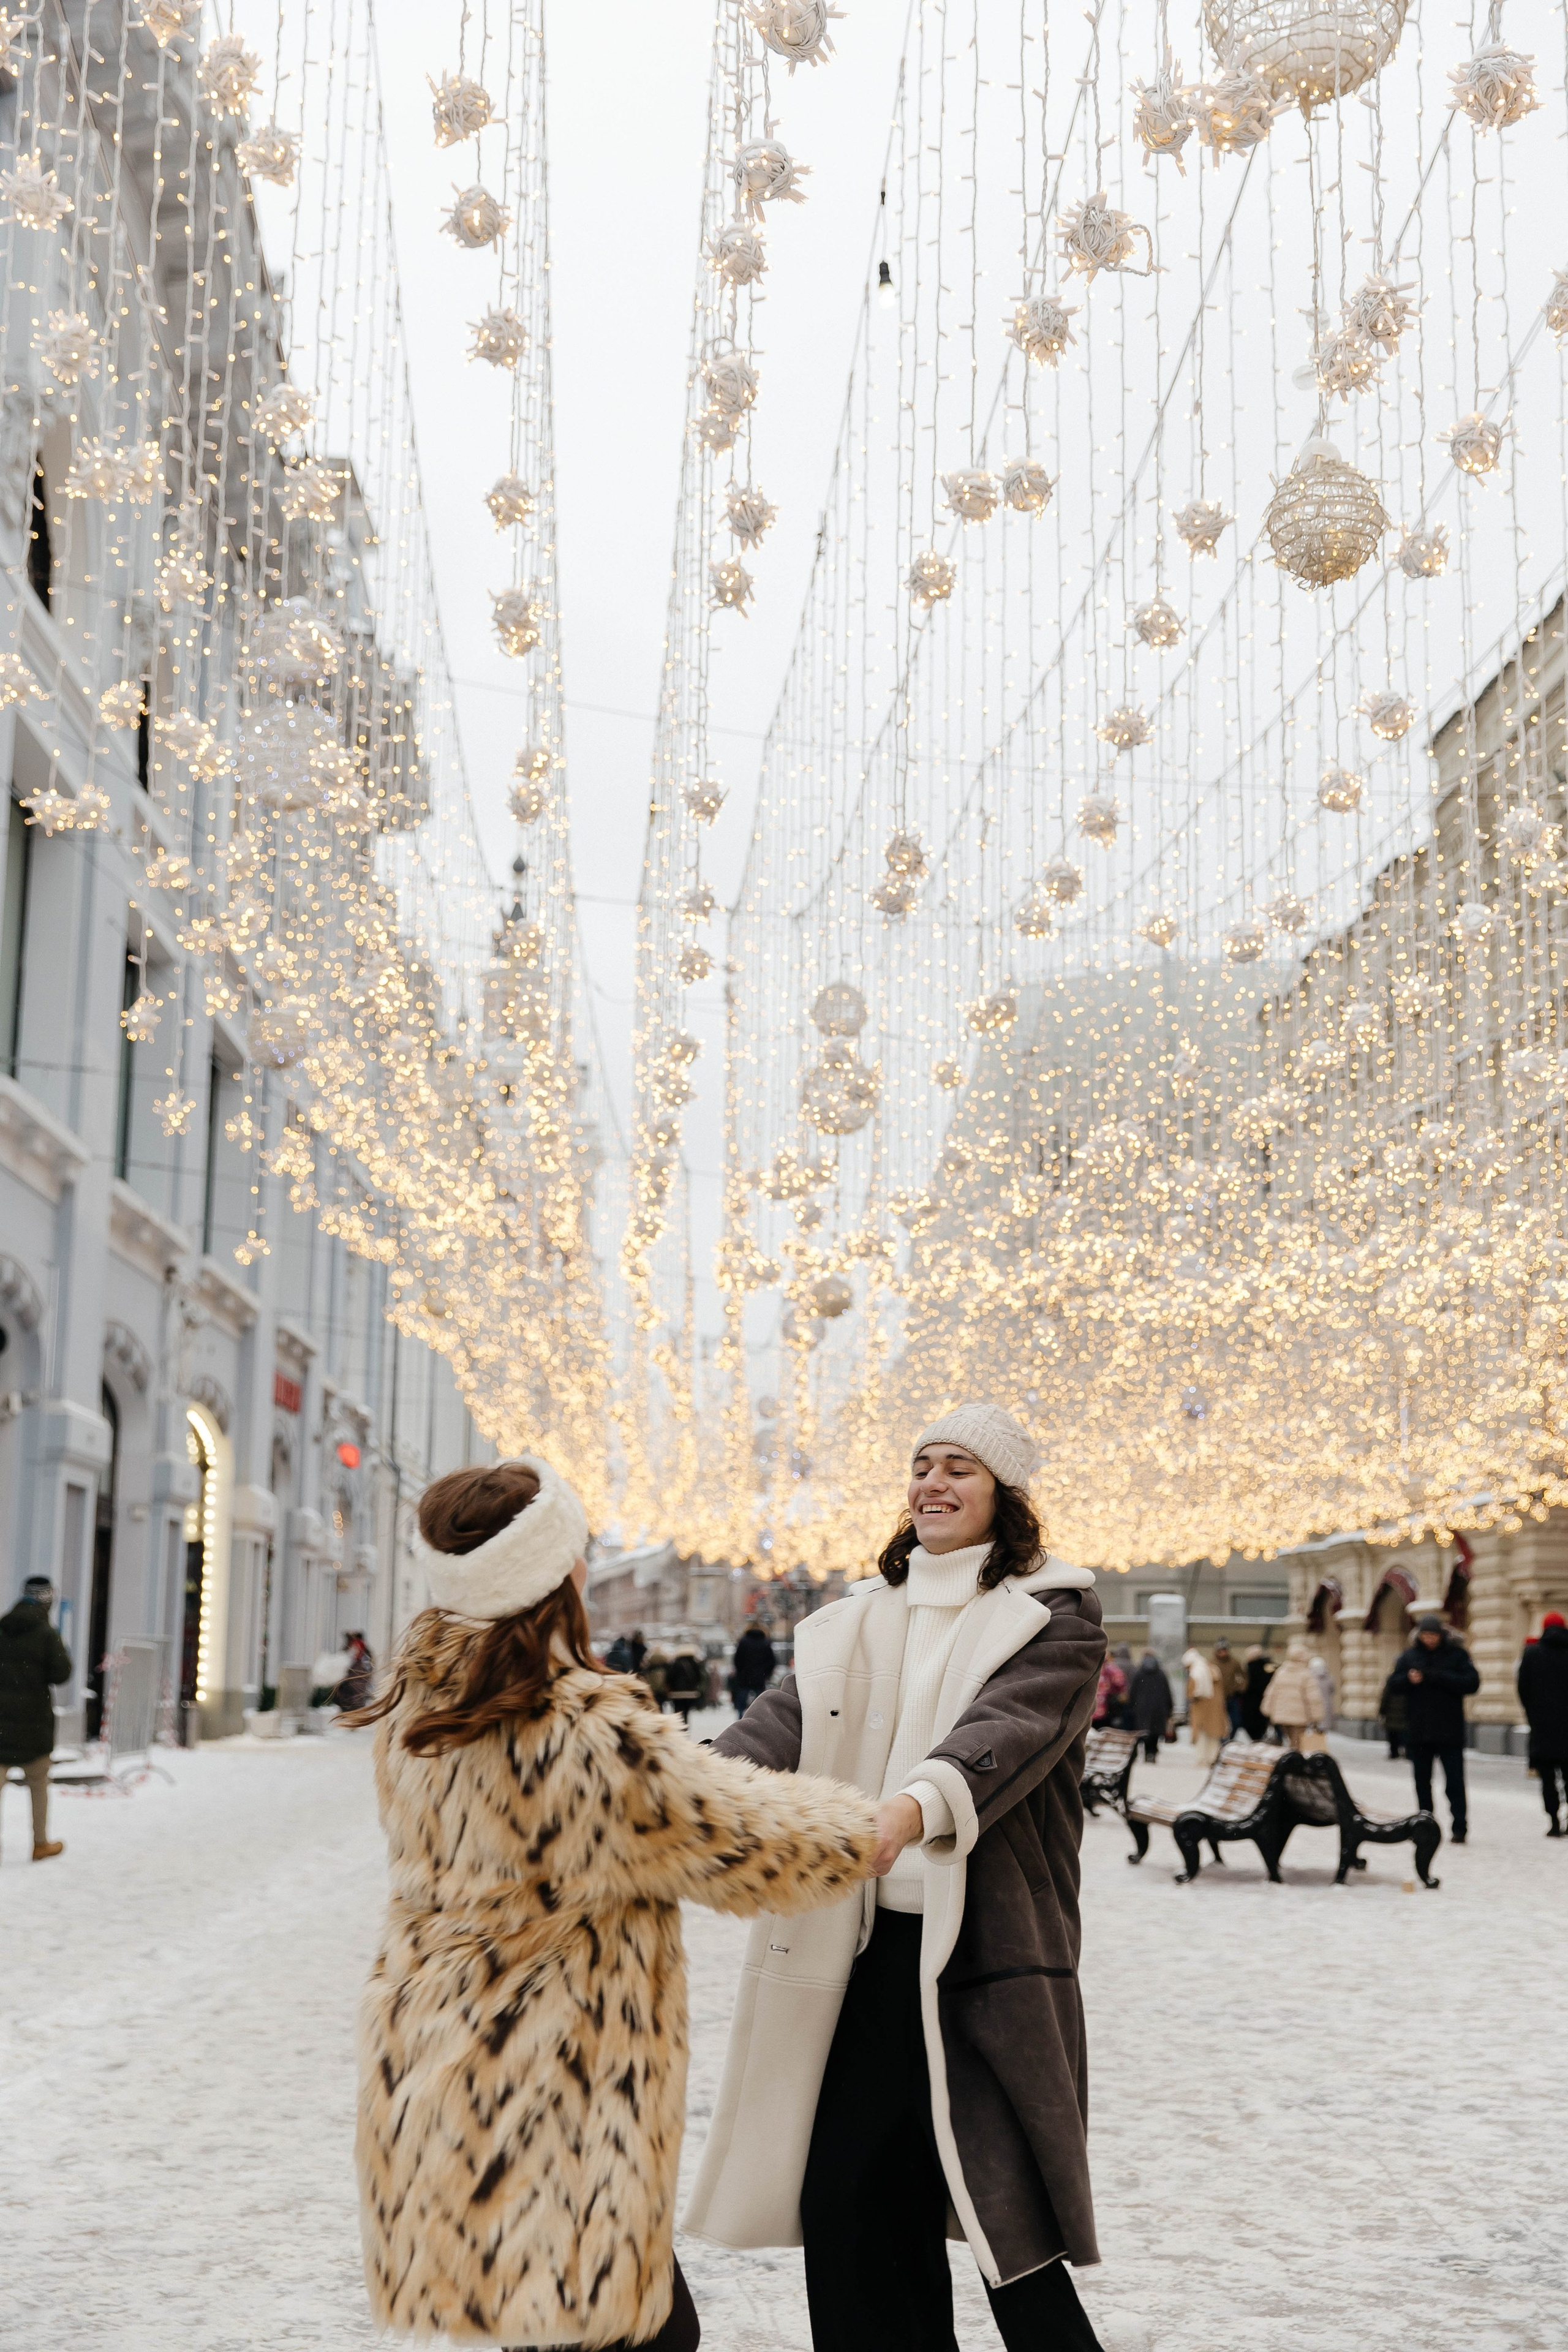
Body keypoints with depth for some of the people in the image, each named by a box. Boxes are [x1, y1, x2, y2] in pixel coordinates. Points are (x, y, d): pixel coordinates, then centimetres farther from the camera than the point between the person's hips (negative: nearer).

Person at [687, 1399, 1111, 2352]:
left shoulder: (1054, 1620, -3)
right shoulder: (860, 1620, 13)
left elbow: (1004, 1734, -22)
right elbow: (785, 1722, -2)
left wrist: (911, 1809, -42)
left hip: (985, 1959, -5)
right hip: (870, 1954, 5)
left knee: (1006, 2218, -5)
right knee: (842, 2196, 7)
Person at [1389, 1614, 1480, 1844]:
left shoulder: (1457, 1654, -1)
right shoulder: (1409, 1656, 7)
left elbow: (1472, 1683, -11)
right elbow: (1394, 1682, 4)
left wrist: (1439, 1678, -18)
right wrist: (1409, 1679, -18)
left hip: (1450, 1731, -3)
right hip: (1418, 1730, 4)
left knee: (1455, 1780, -5)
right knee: (1422, 1781, 11)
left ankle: (1460, 1827, -4)